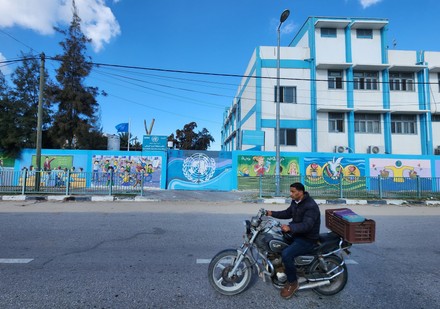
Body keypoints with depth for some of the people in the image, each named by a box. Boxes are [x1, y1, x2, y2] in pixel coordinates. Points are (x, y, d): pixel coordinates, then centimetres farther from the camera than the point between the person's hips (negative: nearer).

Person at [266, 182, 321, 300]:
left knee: (286, 254, -28)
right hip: (295, 233, 10)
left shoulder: (311, 206, -25)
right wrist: (272, 213, 5)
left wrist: (290, 227, -51)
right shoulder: (295, 202, 3)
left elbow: (306, 225, -36)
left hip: (307, 239, -10)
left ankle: (293, 283, -4)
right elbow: (287, 213, 16)